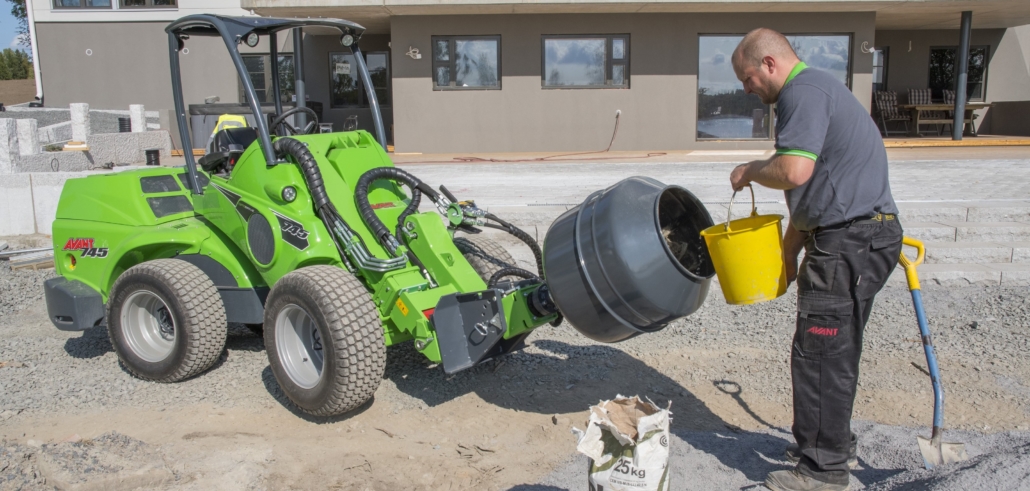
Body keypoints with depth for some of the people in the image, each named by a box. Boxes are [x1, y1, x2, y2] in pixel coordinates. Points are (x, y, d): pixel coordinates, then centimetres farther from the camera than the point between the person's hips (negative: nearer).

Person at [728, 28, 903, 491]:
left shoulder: (804, 92, -14)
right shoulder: (815, 88, 20)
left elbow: (793, 172, -28)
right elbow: (812, 189, 22)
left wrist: (750, 170, -7)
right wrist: (788, 251, 22)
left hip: (853, 241, -11)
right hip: (854, 238, 11)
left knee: (819, 353, -4)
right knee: (833, 351, 19)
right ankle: (834, 444, 33)